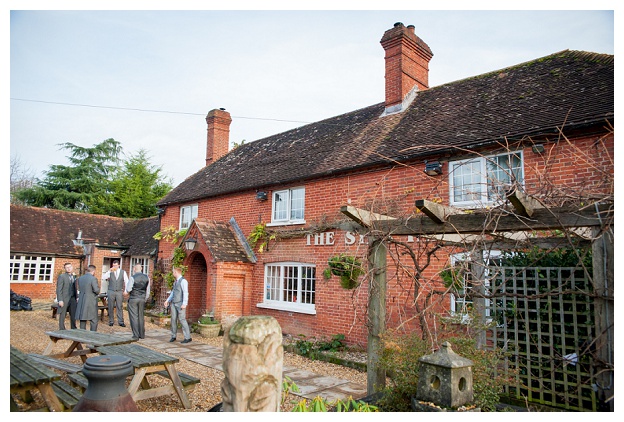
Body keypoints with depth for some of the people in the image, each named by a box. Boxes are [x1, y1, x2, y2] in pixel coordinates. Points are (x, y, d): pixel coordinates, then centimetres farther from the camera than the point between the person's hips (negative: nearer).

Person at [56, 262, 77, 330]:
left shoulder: (73, 277, 14)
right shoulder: (61, 276, -6)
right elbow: (59, 289, -11)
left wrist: (76, 298, 13)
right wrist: (60, 300, -17)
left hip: (72, 299, 6)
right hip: (64, 299, -6)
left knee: (73, 315, 7)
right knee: (62, 315, 2)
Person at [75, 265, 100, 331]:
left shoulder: (80, 278, 7)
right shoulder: (93, 279, -15)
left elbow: (80, 289, 16)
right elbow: (97, 290, -18)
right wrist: (98, 288, 3)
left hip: (82, 302, 7)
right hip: (91, 302, -7)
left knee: (82, 320, 13)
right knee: (93, 321, 1)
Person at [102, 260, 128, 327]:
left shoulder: (123, 272, 3)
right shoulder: (110, 272, 3)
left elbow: (126, 282, 5)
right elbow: (103, 278, -11)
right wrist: (109, 271, -18)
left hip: (119, 292, 0)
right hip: (111, 291, 0)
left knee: (120, 307, 0)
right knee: (111, 307, 4)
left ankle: (120, 322, 4)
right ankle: (111, 321, 15)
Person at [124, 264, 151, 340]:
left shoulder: (133, 277, -13)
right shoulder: (146, 278, 2)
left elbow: (128, 289, -7)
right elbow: (147, 291, 8)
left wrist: (125, 294, 14)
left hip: (133, 299, -5)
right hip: (142, 299, 5)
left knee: (134, 317, 1)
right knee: (141, 317, 14)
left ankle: (136, 335, 2)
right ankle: (142, 335, 20)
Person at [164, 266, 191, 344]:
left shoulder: (183, 281, -10)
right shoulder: (175, 282, 17)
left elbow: (185, 293, -16)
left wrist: (184, 303, -22)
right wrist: (167, 300, 14)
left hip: (180, 304, -8)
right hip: (174, 303, 8)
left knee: (182, 319, -9)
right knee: (173, 319, 7)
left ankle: (188, 337, -5)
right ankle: (173, 336, 17)